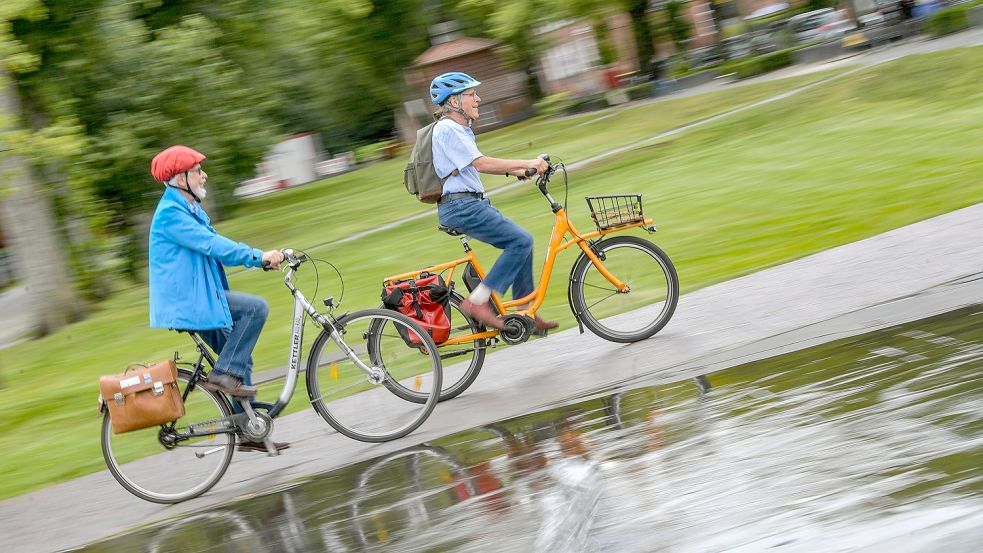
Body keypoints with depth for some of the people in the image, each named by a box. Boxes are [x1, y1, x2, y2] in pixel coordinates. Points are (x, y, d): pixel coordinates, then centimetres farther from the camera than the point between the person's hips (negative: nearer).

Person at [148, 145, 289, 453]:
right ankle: (223, 374, -15)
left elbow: (218, 249, 16)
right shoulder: (170, 213, -15)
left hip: (197, 298, 10)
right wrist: (258, 256, -27)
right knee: (256, 307, -20)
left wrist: (263, 260, 4)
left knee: (240, 359, 9)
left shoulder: (190, 211, 18)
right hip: (186, 299, -10)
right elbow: (210, 245, -24)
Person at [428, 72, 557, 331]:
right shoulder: (448, 129, -14)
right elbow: (481, 164, -21)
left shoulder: (459, 128, 18)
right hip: (461, 205, -10)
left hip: (472, 203, 10)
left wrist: (514, 171, 12)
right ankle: (479, 301, -13)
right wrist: (527, 163, -19)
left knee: (520, 242, 10)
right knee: (521, 241, -14)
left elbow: (477, 165, 23)